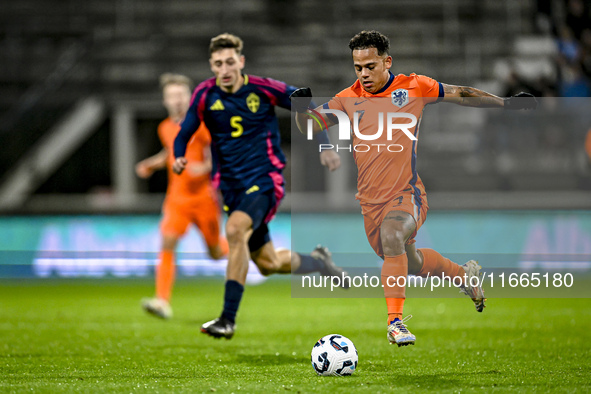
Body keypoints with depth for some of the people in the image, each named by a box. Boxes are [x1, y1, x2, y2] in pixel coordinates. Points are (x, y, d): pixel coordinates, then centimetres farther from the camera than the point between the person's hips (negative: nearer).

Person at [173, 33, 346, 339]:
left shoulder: (263, 89, -9)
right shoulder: (205, 94, -3)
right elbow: (185, 132, 6)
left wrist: (324, 146, -1)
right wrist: (179, 158, -15)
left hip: (265, 179, -4)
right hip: (232, 185, 4)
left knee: (235, 230, -32)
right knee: (268, 264, 9)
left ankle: (228, 319, -28)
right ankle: (318, 262, 43)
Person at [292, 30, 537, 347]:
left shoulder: (414, 87, -1)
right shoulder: (348, 100, 4)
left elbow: (460, 94, 8)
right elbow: (310, 127, 10)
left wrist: (506, 103, 8)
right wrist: (302, 109, -12)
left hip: (407, 193, -4)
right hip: (370, 199, 4)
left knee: (392, 237, -34)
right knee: (410, 262, 17)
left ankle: (395, 319, -31)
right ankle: (464, 274, 46)